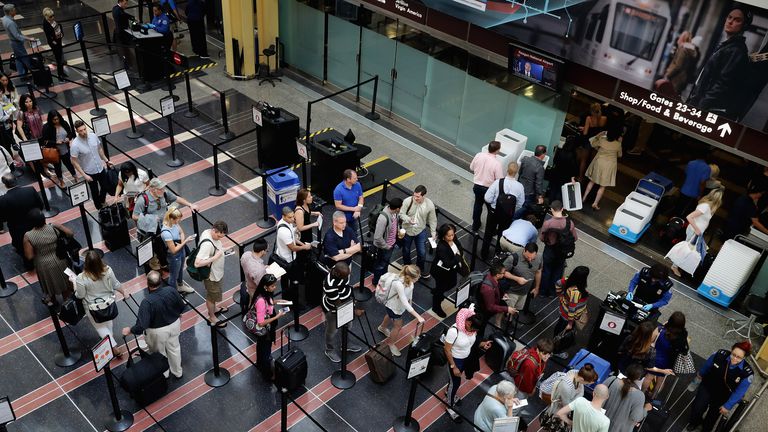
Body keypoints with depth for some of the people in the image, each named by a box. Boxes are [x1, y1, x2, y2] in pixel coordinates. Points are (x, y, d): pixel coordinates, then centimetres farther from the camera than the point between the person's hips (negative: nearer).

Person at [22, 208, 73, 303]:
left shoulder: (28, 236, -24)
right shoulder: (54, 227, -21)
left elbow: (29, 256, -19)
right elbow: (71, 234, -8)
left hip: (44, 266, -1)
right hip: (59, 261, 1)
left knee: (50, 285, 26)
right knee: (65, 282, 25)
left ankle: (52, 301, 51)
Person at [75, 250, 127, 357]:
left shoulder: (81, 278, -30)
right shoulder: (108, 270, -23)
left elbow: (80, 296, -15)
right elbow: (116, 285, -8)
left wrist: (74, 282, 0)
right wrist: (124, 293, 11)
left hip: (94, 309, -2)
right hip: (110, 303, 2)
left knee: (100, 327, 19)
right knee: (109, 323, 32)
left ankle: (114, 347, 14)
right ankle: (110, 335, 47)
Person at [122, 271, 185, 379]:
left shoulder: (147, 302, -37)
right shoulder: (171, 290, -24)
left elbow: (141, 325, -33)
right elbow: (181, 307, -6)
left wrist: (129, 330, -13)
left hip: (158, 331, -4)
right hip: (174, 324, 4)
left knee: (160, 353, 25)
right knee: (174, 348, 28)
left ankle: (164, 374, 51)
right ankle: (177, 372, 49)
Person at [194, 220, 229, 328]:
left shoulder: (209, 232, -10)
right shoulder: (207, 244, -39)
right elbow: (197, 263, -40)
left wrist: (221, 249, -1)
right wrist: (215, 257, -36)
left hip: (217, 272, 9)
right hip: (211, 275, -9)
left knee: (214, 294, 32)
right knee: (212, 296, 16)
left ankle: (213, 309, 56)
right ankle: (212, 317, 39)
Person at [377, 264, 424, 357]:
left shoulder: (408, 279, -26)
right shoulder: (399, 284, -46)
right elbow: (405, 303, -42)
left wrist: (410, 300, 12)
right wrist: (418, 317, -41)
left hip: (400, 304, 7)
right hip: (394, 306, -7)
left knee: (390, 316, 36)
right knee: (398, 326, 14)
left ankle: (382, 327, 68)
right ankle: (390, 343, 43)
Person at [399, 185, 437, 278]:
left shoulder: (430, 205, -20)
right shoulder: (407, 201, -25)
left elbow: (432, 220, -6)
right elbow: (401, 214, -15)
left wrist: (433, 233, -1)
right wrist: (408, 219, -35)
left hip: (421, 231, 0)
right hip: (407, 230, 0)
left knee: (422, 252, 9)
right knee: (406, 251, 20)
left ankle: (421, 269, 39)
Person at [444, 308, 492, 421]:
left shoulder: (472, 328, -17)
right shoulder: (454, 331, -36)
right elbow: (447, 350, -26)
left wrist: (482, 344, -16)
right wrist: (453, 367, -22)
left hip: (465, 358, 6)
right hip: (455, 359, -6)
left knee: (455, 378, 30)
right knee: (456, 383, 10)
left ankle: (448, 392, 59)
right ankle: (450, 406, 33)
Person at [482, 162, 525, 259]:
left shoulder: (498, 183, -24)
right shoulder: (519, 186, -18)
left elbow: (487, 199, -20)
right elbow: (520, 204, -8)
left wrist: (495, 202, 0)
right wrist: (512, 212, 9)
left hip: (494, 213, -1)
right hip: (508, 217, 1)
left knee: (488, 233, 21)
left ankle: (484, 254, 35)